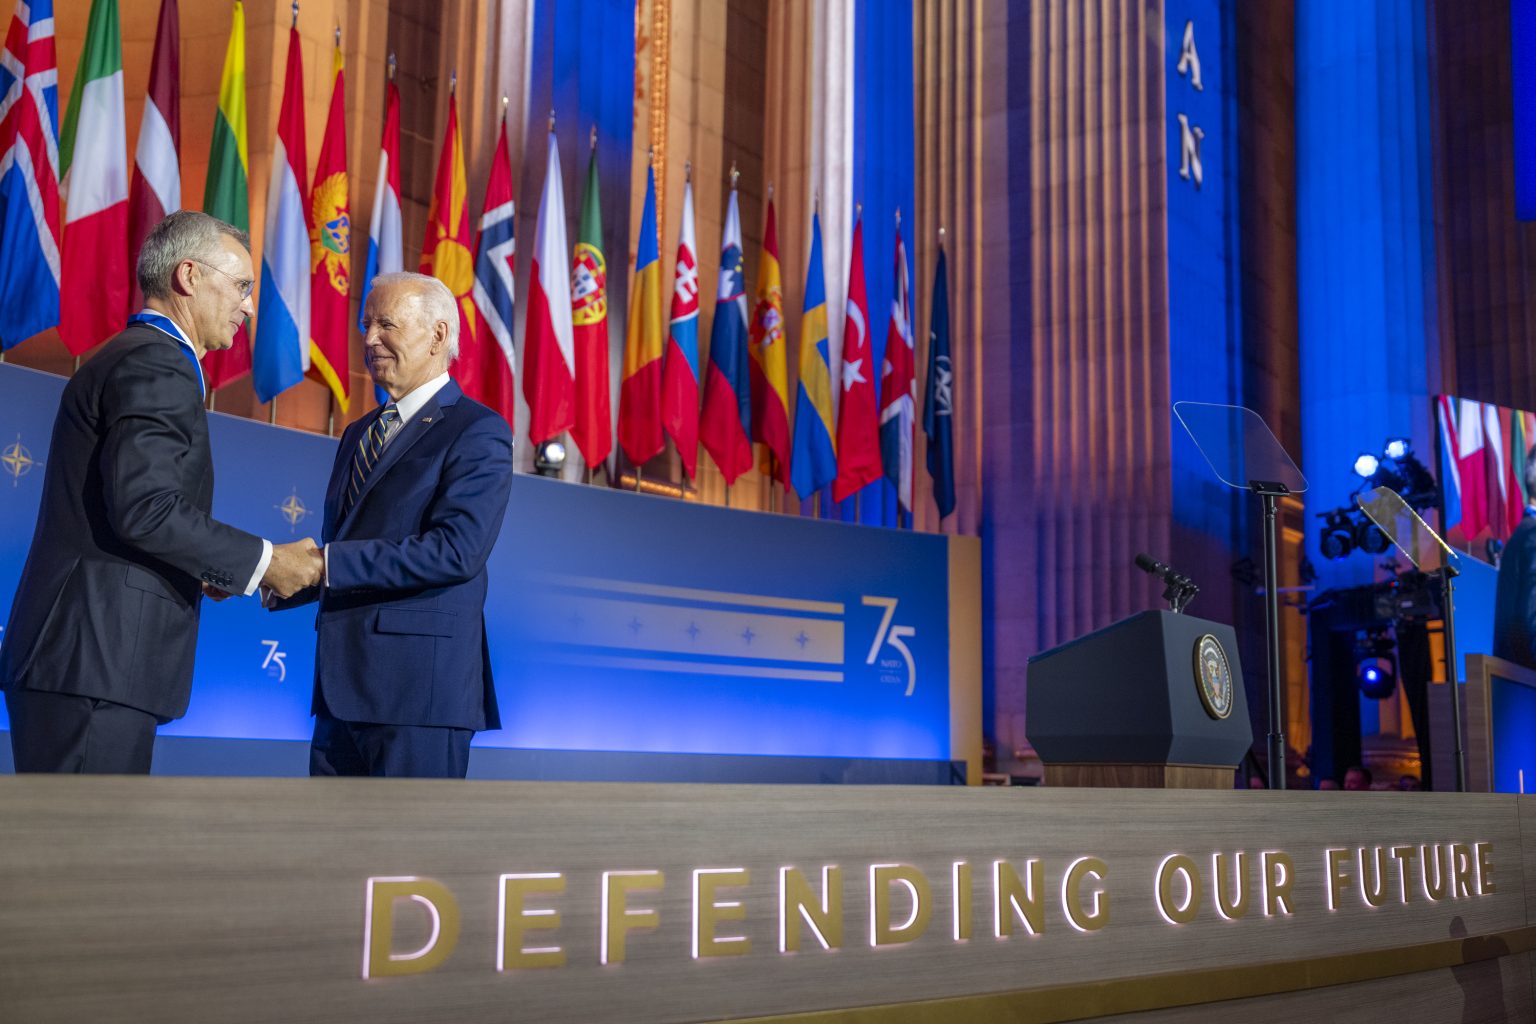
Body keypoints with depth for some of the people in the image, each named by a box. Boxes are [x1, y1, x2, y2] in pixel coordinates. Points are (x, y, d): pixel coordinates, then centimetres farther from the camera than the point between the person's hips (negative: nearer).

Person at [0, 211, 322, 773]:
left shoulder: (134, 357, 22)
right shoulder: (156, 364, -10)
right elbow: (145, 507, -21)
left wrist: (195, 573, 13)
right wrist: (263, 560, -12)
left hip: (88, 659, 10)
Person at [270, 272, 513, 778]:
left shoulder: (478, 432, -7)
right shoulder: (359, 433, 20)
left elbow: (458, 549, -20)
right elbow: (341, 557, 18)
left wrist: (327, 563, -21)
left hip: (419, 684, -8)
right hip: (344, 681, 8)